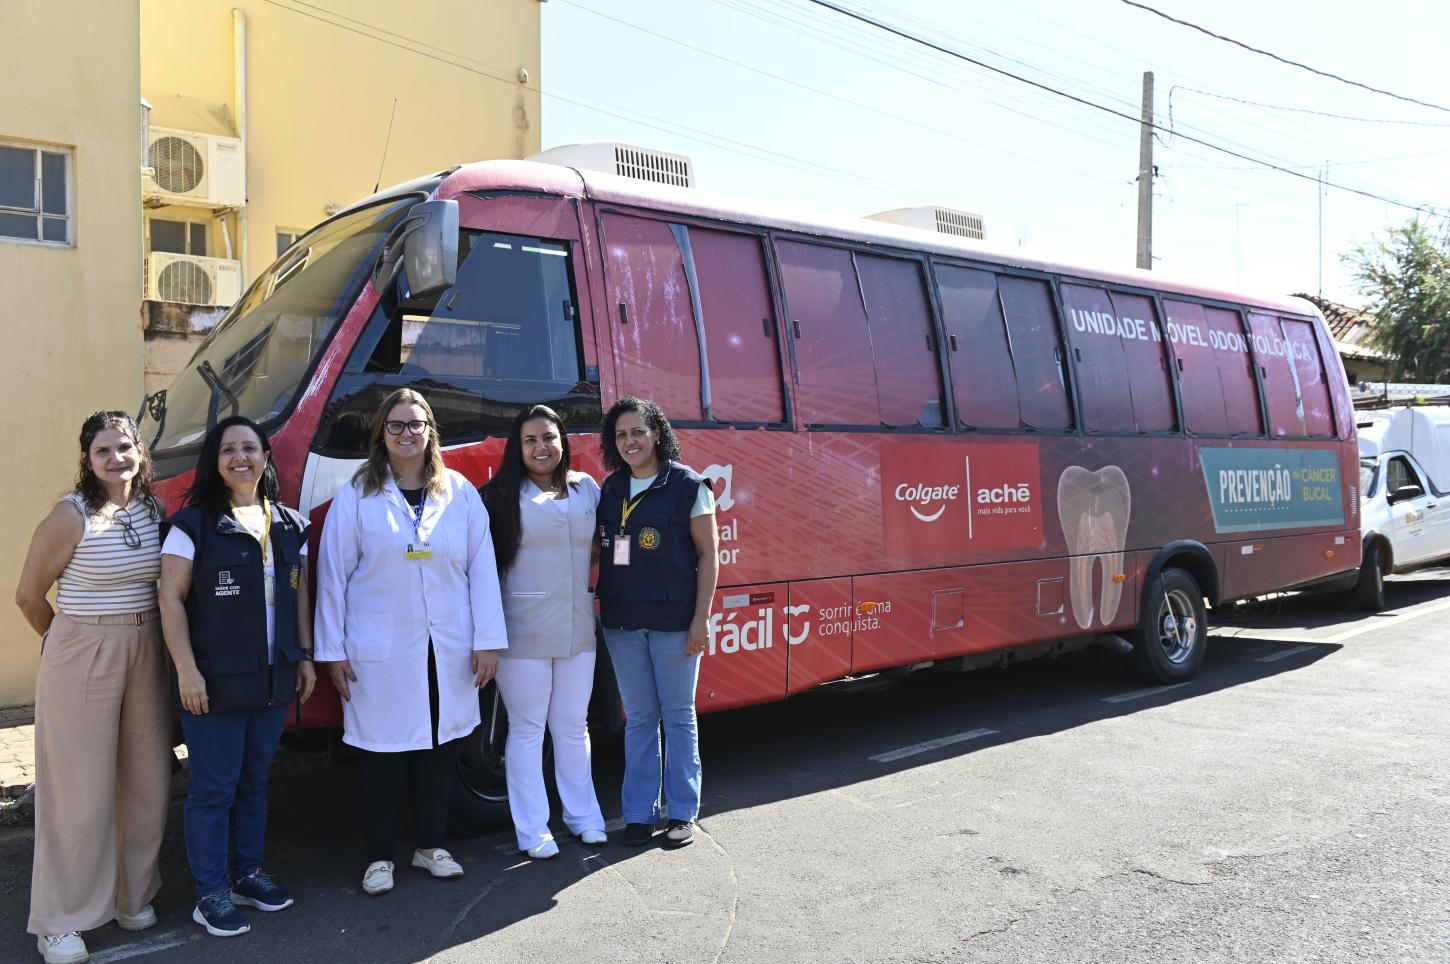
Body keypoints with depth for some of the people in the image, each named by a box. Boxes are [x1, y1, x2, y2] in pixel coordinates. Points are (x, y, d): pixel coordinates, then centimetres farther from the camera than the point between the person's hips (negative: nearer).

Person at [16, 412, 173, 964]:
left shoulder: (154, 510, 4)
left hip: (146, 654, 5)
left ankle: (132, 895, 29)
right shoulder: (71, 517, -12)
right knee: (81, 792, 1)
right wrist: (67, 642, 9)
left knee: (147, 784, 11)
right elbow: (29, 596, -3)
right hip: (82, 660, -5)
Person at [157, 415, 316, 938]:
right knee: (214, 787, 2)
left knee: (255, 780, 16)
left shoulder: (289, 525, 8)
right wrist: (187, 670, -15)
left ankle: (247, 873, 30)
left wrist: (305, 656, 11)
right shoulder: (194, 523, -7)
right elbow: (171, 598, -9)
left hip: (274, 679, 5)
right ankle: (211, 893, 14)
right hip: (215, 681, -5)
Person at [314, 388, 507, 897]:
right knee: (384, 755, 7)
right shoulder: (356, 495, -1)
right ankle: (379, 857, 22)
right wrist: (332, 651, -2)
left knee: (441, 749, 12)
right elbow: (333, 574, 0)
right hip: (380, 652, -2)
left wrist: (488, 640, -1)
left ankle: (430, 844, 29)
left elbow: (482, 568, 3)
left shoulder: (460, 492, 4)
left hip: (449, 650, 2)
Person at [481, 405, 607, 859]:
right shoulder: (503, 495, -5)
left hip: (578, 629, 4)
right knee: (527, 728, 5)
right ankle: (532, 830, 14)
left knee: (573, 725, 15)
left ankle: (583, 814, 29)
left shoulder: (587, 489, 8)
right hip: (524, 631, -4)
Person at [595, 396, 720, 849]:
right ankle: (639, 812, 20)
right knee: (638, 718, 11)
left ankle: (682, 813, 18)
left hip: (673, 620, -4)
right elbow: (602, 551, 12)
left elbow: (708, 554, -6)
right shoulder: (610, 489, 8)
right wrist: (600, 603, -1)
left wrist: (701, 620, -10)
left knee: (678, 716, 7)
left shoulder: (688, 485, -5)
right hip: (622, 622, 4)